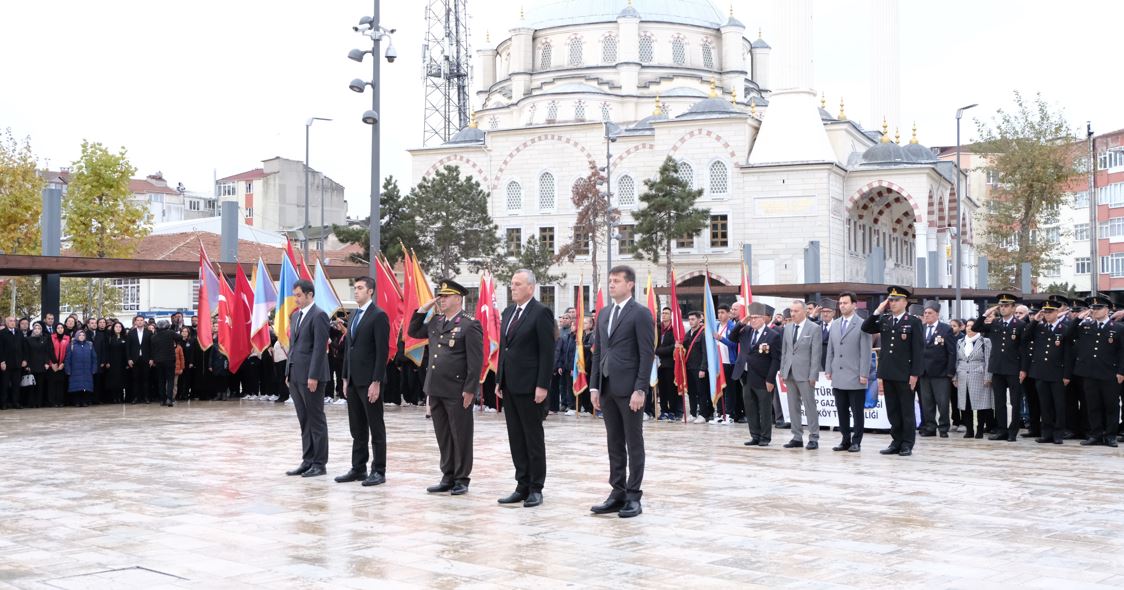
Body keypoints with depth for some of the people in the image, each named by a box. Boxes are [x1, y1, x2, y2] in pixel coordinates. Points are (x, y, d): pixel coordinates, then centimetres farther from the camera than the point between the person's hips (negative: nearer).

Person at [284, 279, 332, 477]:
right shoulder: (296, 316, 16)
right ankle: (307, 461, 15)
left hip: (311, 376, -8)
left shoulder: (319, 316, -10)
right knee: (304, 420, 11)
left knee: (316, 420, -1)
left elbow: (320, 348, -16)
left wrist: (313, 376, -19)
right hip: (296, 376, 8)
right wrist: (288, 372, 14)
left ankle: (319, 463, 4)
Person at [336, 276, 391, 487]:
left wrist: (376, 382, -19)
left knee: (376, 428, 0)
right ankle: (358, 469, 18)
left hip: (370, 381, -8)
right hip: (353, 381, 8)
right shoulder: (354, 315, 15)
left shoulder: (379, 316, -11)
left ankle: (379, 471, 5)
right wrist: (345, 378, 14)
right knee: (357, 429, 12)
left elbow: (382, 351, -15)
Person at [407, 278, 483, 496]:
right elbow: (413, 332, 23)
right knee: (443, 436, 13)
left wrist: (469, 390, -17)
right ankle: (448, 477, 21)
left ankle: (462, 479, 12)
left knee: (460, 436, 3)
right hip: (436, 390, 7)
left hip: (457, 392, -7)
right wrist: (423, 310, 9)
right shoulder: (435, 322, 13)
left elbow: (475, 361, -12)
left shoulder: (470, 325, -9)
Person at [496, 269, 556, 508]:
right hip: (510, 386, 8)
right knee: (516, 439, 10)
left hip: (529, 386, -7)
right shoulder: (507, 312, 14)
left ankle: (536, 489, 8)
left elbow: (547, 352, -13)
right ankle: (522, 486, 16)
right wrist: (499, 381, 14)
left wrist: (542, 386, -17)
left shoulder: (541, 313, -10)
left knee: (533, 438, 1)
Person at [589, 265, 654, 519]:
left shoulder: (641, 314, -7)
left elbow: (647, 354, -12)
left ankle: (633, 497, 5)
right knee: (614, 444, 10)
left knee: (634, 444, 1)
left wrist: (640, 390, -17)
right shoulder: (604, 313, 15)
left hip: (629, 389, -7)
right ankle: (618, 493, 15)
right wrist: (594, 386, 10)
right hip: (607, 388, 7)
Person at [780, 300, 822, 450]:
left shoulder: (814, 329, -5)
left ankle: (813, 438, 3)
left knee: (810, 406, -2)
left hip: (805, 374, -6)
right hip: (790, 374, 6)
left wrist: (813, 376, -13)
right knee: (793, 407, 8)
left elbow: (816, 354, -8)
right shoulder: (787, 328, 12)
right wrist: (782, 371, 9)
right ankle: (797, 437, 14)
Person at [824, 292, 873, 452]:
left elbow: (865, 353, -8)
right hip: (838, 377, 5)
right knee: (842, 411, 8)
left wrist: (864, 374, -13)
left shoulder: (862, 325, -5)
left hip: (855, 378, -5)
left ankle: (856, 442, 7)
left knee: (857, 412, 1)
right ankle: (845, 440, 15)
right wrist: (829, 371, 9)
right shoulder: (834, 325, 13)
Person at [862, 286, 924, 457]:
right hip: (887, 373, 5)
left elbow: (918, 350, -7)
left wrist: (915, 374, -13)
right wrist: (878, 311, -5)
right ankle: (897, 442, 16)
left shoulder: (913, 322, -4)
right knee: (892, 411, 9)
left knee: (907, 410, 2)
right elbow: (866, 328, 3)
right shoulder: (884, 320, 11)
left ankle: (907, 444, 7)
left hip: (905, 374, -5)